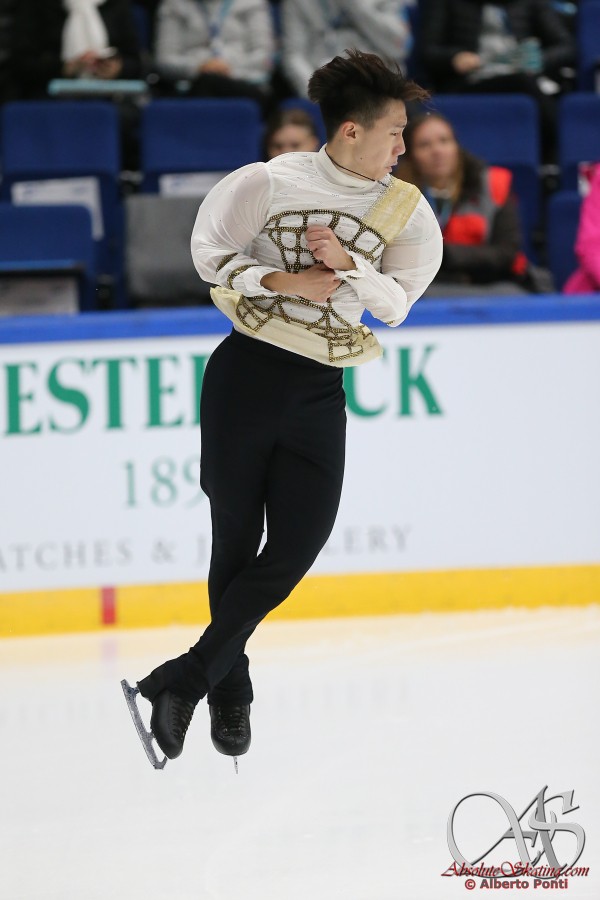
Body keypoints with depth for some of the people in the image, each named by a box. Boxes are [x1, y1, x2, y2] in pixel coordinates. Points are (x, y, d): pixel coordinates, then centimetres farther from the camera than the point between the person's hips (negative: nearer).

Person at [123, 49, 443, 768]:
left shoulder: (402, 209, 4)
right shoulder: (271, 183, -6)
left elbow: (397, 301, 5)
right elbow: (211, 252, 1)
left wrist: (347, 264, -13)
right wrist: (286, 282, -11)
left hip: (320, 392, 3)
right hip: (246, 377, -3)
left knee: (297, 547, -9)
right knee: (235, 541, 5)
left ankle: (183, 680, -3)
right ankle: (229, 692, 22)